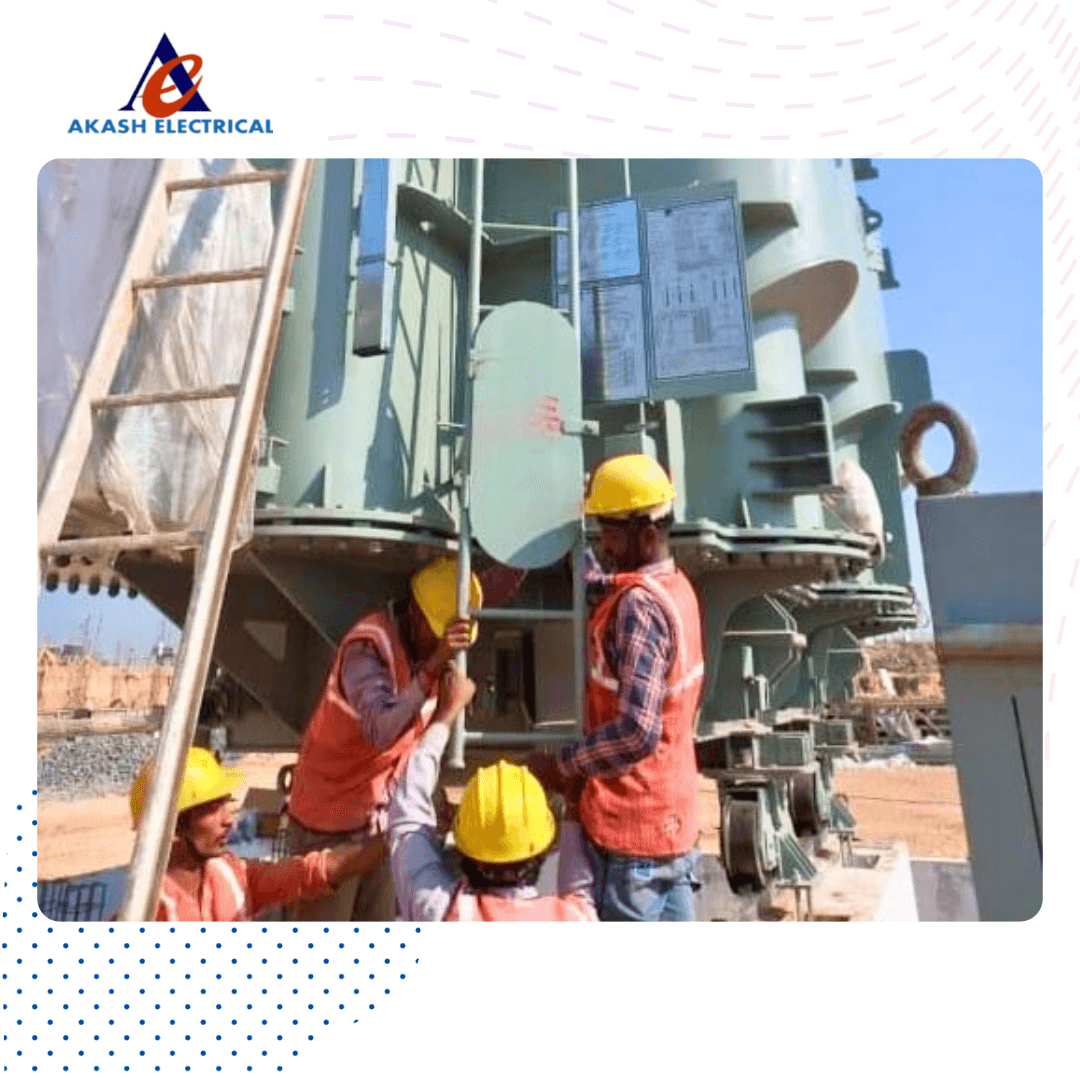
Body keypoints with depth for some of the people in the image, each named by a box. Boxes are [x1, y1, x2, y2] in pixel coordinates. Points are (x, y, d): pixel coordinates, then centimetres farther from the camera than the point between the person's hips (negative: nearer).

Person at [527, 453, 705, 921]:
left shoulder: (640, 605, -24)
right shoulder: (675, 587, 5)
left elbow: (636, 731, -30)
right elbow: (600, 591, 22)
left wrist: (562, 764, -18)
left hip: (630, 826, -9)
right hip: (671, 816, 9)